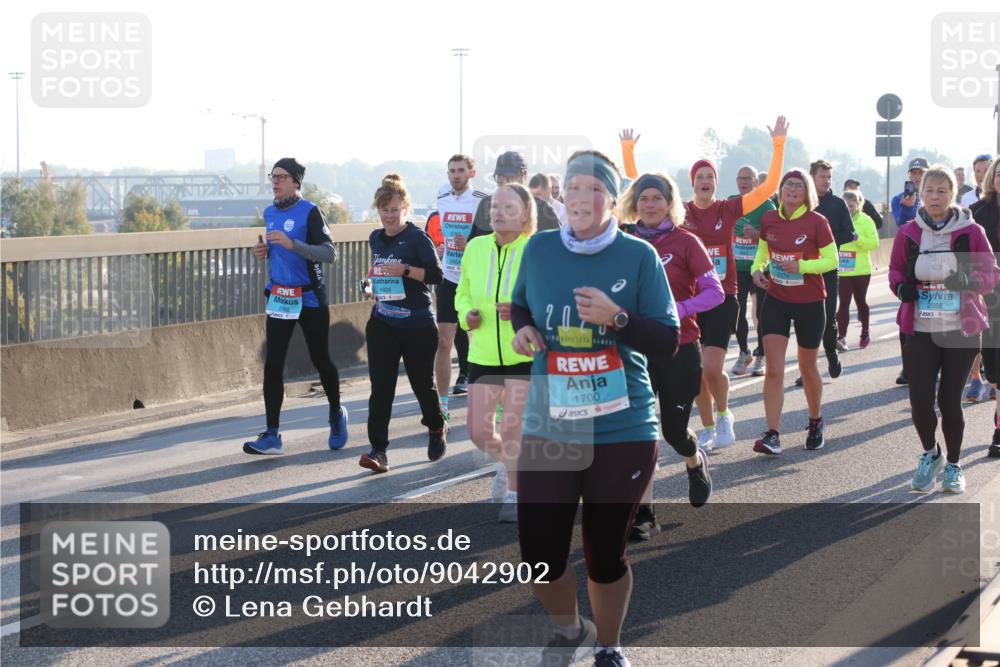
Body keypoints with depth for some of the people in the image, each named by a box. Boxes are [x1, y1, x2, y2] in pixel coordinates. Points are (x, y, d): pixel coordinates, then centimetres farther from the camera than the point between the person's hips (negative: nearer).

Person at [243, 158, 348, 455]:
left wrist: (293, 244, -29)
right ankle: (271, 435, -3)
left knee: (320, 360, 9)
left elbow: (330, 254, -18)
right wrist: (264, 250, 3)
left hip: (310, 299, -5)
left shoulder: (309, 212, -11)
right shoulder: (269, 213, 9)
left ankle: (336, 415, 34)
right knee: (272, 365, -3)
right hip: (278, 298, 5)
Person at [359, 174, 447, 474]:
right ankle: (378, 450, -10)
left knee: (422, 382, 10)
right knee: (380, 387, -7)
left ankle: (436, 430, 38)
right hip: (382, 323, 4)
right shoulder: (376, 238, 9)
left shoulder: (418, 238, -11)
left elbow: (436, 275, -17)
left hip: (418, 325, -4)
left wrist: (405, 270, -27)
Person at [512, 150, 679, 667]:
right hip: (548, 428, 2)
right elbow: (520, 304, 19)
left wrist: (616, 317, -23)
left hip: (624, 431, -2)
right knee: (538, 554, 0)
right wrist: (522, 329, -3)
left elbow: (668, 342, -6)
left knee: (606, 553, 10)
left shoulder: (639, 256, -7)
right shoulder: (539, 249, 1)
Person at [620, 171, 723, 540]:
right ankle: (643, 514, 2)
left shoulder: (685, 241, -6)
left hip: (678, 348, -2)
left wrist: (678, 309, -21)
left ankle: (696, 463, 39)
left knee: (674, 429, 2)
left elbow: (715, 291, -8)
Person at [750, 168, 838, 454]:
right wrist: (757, 268, -5)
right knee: (773, 369, -9)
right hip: (776, 301, 2)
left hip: (810, 303, -2)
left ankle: (816, 423, 35)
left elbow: (832, 259, -10)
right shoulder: (769, 219, -1)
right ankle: (772, 434, -11)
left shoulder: (816, 221, -11)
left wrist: (802, 265, -24)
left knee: (807, 367, 13)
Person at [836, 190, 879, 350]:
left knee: (860, 301, 13)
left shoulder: (866, 221, -4)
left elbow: (874, 243, -12)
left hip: (861, 270, -1)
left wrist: (857, 238, -23)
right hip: (842, 270, 1)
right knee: (844, 303, -6)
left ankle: (865, 332, 31)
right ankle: (841, 337, -11)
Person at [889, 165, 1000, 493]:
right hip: (919, 330, 1)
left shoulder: (971, 232, -3)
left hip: (961, 330, -1)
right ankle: (930, 454, 24)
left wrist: (969, 280, -21)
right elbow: (895, 270, 13)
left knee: (950, 400, 4)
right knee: (920, 400, -6)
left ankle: (953, 465, 26)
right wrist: (902, 286, -10)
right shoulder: (908, 233, 2)